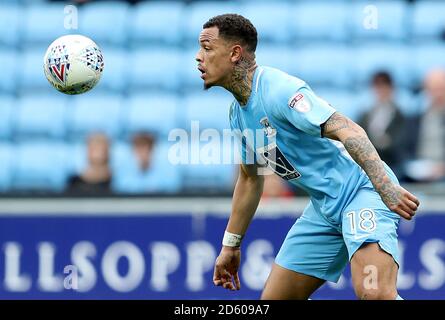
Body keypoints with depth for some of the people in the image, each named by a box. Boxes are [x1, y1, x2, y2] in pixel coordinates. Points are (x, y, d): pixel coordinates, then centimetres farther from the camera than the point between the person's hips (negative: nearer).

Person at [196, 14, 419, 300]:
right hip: (323, 208, 10)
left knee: (375, 293, -31)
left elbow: (349, 131, -29)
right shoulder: (238, 114, 10)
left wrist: (386, 187, -40)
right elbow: (250, 179, 23)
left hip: (362, 189, -9)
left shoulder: (278, 90, -20)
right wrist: (231, 245, 26)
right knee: (274, 298, 6)